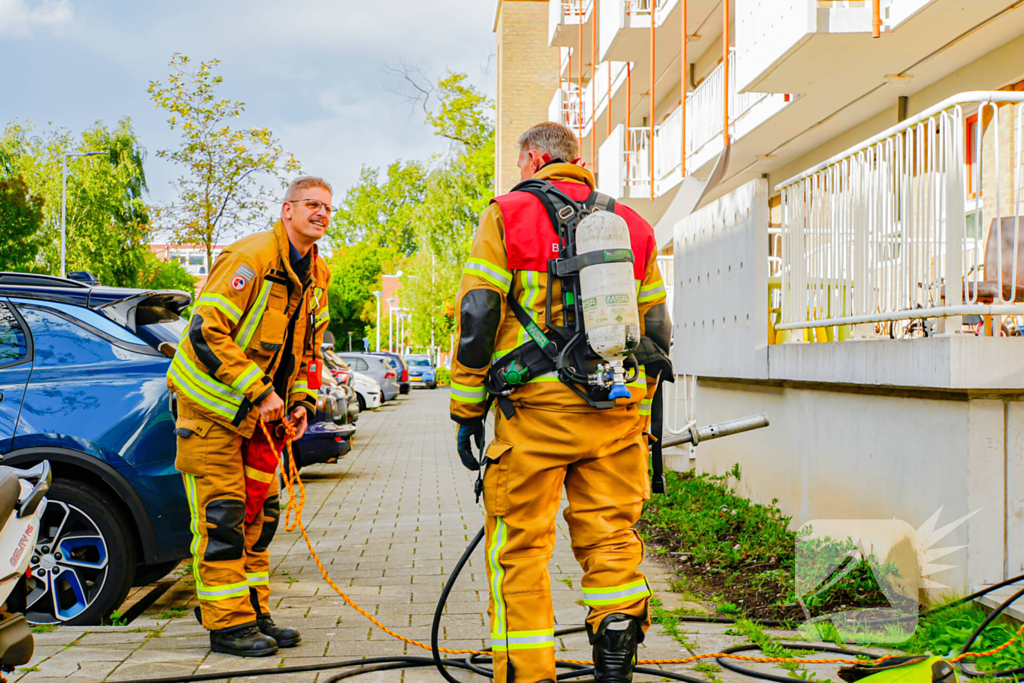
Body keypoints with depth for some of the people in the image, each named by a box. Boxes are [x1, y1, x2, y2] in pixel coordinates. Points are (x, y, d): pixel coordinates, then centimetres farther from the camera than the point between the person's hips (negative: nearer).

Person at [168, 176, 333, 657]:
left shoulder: (316, 275, 7)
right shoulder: (250, 258, -20)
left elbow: (308, 347, 17)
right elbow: (207, 333, -25)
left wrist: (302, 401, 2)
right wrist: (258, 391, -26)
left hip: (262, 413, 8)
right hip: (211, 404, -8)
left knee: (258, 513, 11)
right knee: (221, 517, -5)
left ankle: (254, 613, 20)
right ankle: (228, 623, 2)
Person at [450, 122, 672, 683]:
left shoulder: (507, 215, 3)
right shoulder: (631, 225, 16)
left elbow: (476, 319, -4)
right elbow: (656, 329, 17)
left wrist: (467, 411, 2)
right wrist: (639, 413, 23)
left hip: (536, 410, -4)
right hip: (618, 414, 4)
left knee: (520, 548, 3)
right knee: (611, 538, 12)